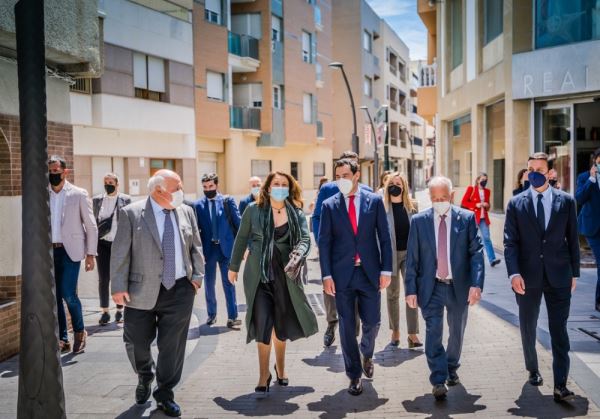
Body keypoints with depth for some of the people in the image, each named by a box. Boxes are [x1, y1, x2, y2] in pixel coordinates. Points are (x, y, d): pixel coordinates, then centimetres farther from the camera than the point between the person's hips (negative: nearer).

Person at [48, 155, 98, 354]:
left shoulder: (79, 194, -2)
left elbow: (91, 226, 0)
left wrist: (90, 254, -4)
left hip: (70, 250, -3)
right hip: (49, 251, 4)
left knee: (68, 294, -11)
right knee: (54, 296, 5)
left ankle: (79, 331, 12)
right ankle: (62, 339, 16)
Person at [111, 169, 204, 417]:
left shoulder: (186, 212, 6)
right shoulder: (131, 214, -6)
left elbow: (195, 247, 12)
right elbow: (120, 253, -7)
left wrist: (197, 276, 3)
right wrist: (119, 286, -11)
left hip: (180, 290, 3)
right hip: (142, 290, -2)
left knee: (172, 345, 6)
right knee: (136, 342, 9)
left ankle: (164, 394, 23)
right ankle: (145, 378, 40)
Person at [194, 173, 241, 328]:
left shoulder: (228, 201, 0)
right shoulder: (198, 205, 0)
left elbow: (238, 223, 0)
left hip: (226, 247, -1)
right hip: (208, 249, 1)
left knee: (229, 283, 2)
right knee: (209, 284, 12)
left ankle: (232, 316, 5)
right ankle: (211, 314, 26)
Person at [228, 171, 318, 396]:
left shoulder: (297, 213, 1)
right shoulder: (253, 210, -1)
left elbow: (305, 239, -8)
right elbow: (242, 239, 6)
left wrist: (299, 252, -30)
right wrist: (234, 266, 10)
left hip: (285, 275, 2)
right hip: (258, 275, -1)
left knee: (282, 323, 12)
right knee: (263, 325, -3)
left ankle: (280, 367, 34)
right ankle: (264, 375, 9)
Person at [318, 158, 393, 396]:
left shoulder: (374, 201, 2)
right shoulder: (329, 205, 2)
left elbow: (384, 237, 2)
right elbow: (324, 242, 1)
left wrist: (386, 269, -3)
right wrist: (326, 275, -6)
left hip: (370, 272, 0)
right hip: (342, 274, 0)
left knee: (372, 322, 7)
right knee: (347, 326, 5)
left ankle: (367, 355, 39)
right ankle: (354, 374, 20)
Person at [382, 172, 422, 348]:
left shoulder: (411, 207, 4)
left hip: (409, 254, 1)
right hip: (390, 254, -1)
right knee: (392, 294, 10)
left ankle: (412, 333, -4)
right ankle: (395, 331, 23)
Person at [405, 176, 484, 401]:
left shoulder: (467, 218, -3)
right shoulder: (419, 220, -2)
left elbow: (476, 252, -7)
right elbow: (412, 258, -1)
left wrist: (476, 284, -18)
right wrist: (411, 289, -5)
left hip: (459, 286, 1)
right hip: (431, 287, -1)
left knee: (456, 332, 15)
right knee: (433, 331, -10)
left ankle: (451, 369, 38)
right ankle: (438, 380, -4)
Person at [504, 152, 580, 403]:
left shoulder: (566, 201, 3)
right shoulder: (516, 203, 1)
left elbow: (573, 239, 6)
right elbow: (510, 242, -4)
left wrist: (574, 272, 6)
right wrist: (514, 273, -15)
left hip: (558, 276, -1)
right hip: (528, 277, 1)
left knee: (559, 330, -2)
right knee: (528, 328, 14)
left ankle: (560, 385, 0)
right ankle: (533, 370, 35)